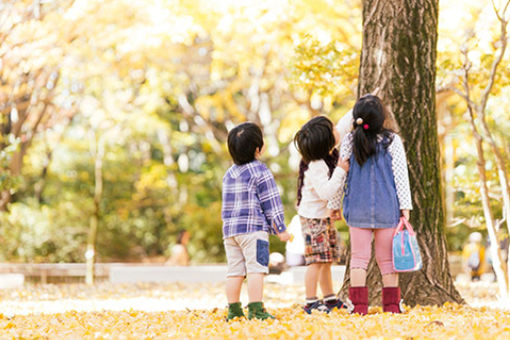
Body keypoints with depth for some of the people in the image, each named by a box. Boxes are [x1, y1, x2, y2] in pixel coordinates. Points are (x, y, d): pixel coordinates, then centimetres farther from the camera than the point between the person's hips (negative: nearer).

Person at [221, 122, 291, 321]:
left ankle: (234, 311, 9)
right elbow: (271, 202, -5)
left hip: (230, 229, 7)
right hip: (253, 229, -7)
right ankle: (256, 310, -15)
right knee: (256, 269, -9)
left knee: (234, 271, 7)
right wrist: (281, 229, -1)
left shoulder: (229, 174, 15)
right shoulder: (260, 171, -5)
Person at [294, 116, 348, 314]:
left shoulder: (329, 154, 2)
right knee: (317, 260, -9)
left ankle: (330, 299, 23)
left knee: (327, 260, 14)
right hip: (313, 217, -9)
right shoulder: (316, 167, -26)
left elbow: (342, 132, 21)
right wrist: (340, 171, -27)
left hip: (324, 216, 9)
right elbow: (326, 192, -32)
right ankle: (311, 302, -5)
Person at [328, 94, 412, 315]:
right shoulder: (392, 141, -4)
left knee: (359, 257, 5)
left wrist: (334, 205, 15)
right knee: (387, 258, 7)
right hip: (387, 209, -1)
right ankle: (392, 305, 8)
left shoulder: (349, 141, -1)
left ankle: (359, 305, 0)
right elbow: (401, 175, -3)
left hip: (358, 210, 1)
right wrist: (405, 206, 4)